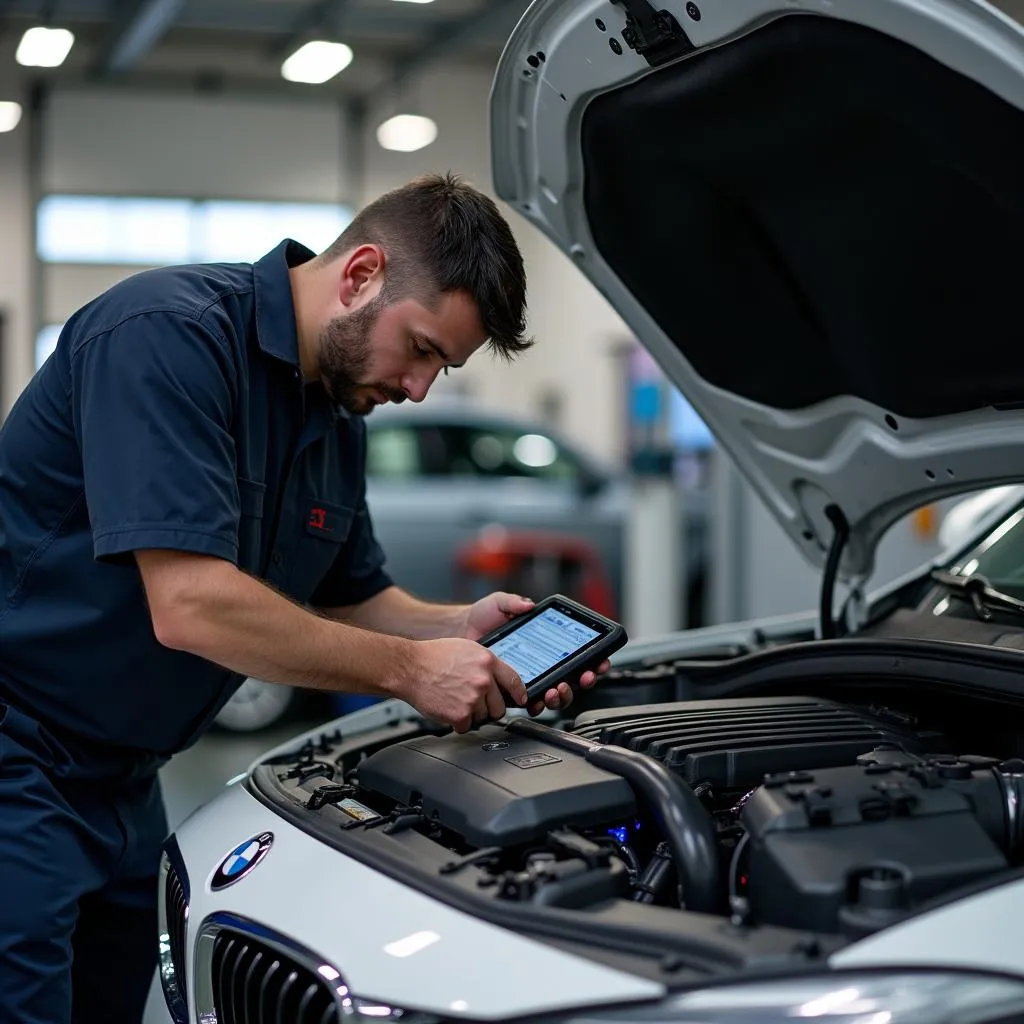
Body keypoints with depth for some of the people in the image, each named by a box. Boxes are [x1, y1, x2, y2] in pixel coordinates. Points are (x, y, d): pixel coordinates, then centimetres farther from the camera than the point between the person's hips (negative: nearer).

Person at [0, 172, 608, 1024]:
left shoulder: (338, 418, 6)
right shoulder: (170, 333, -22)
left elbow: (352, 601, 17)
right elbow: (190, 607, -29)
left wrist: (462, 630, -4)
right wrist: (407, 670, -21)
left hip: (119, 784, 9)